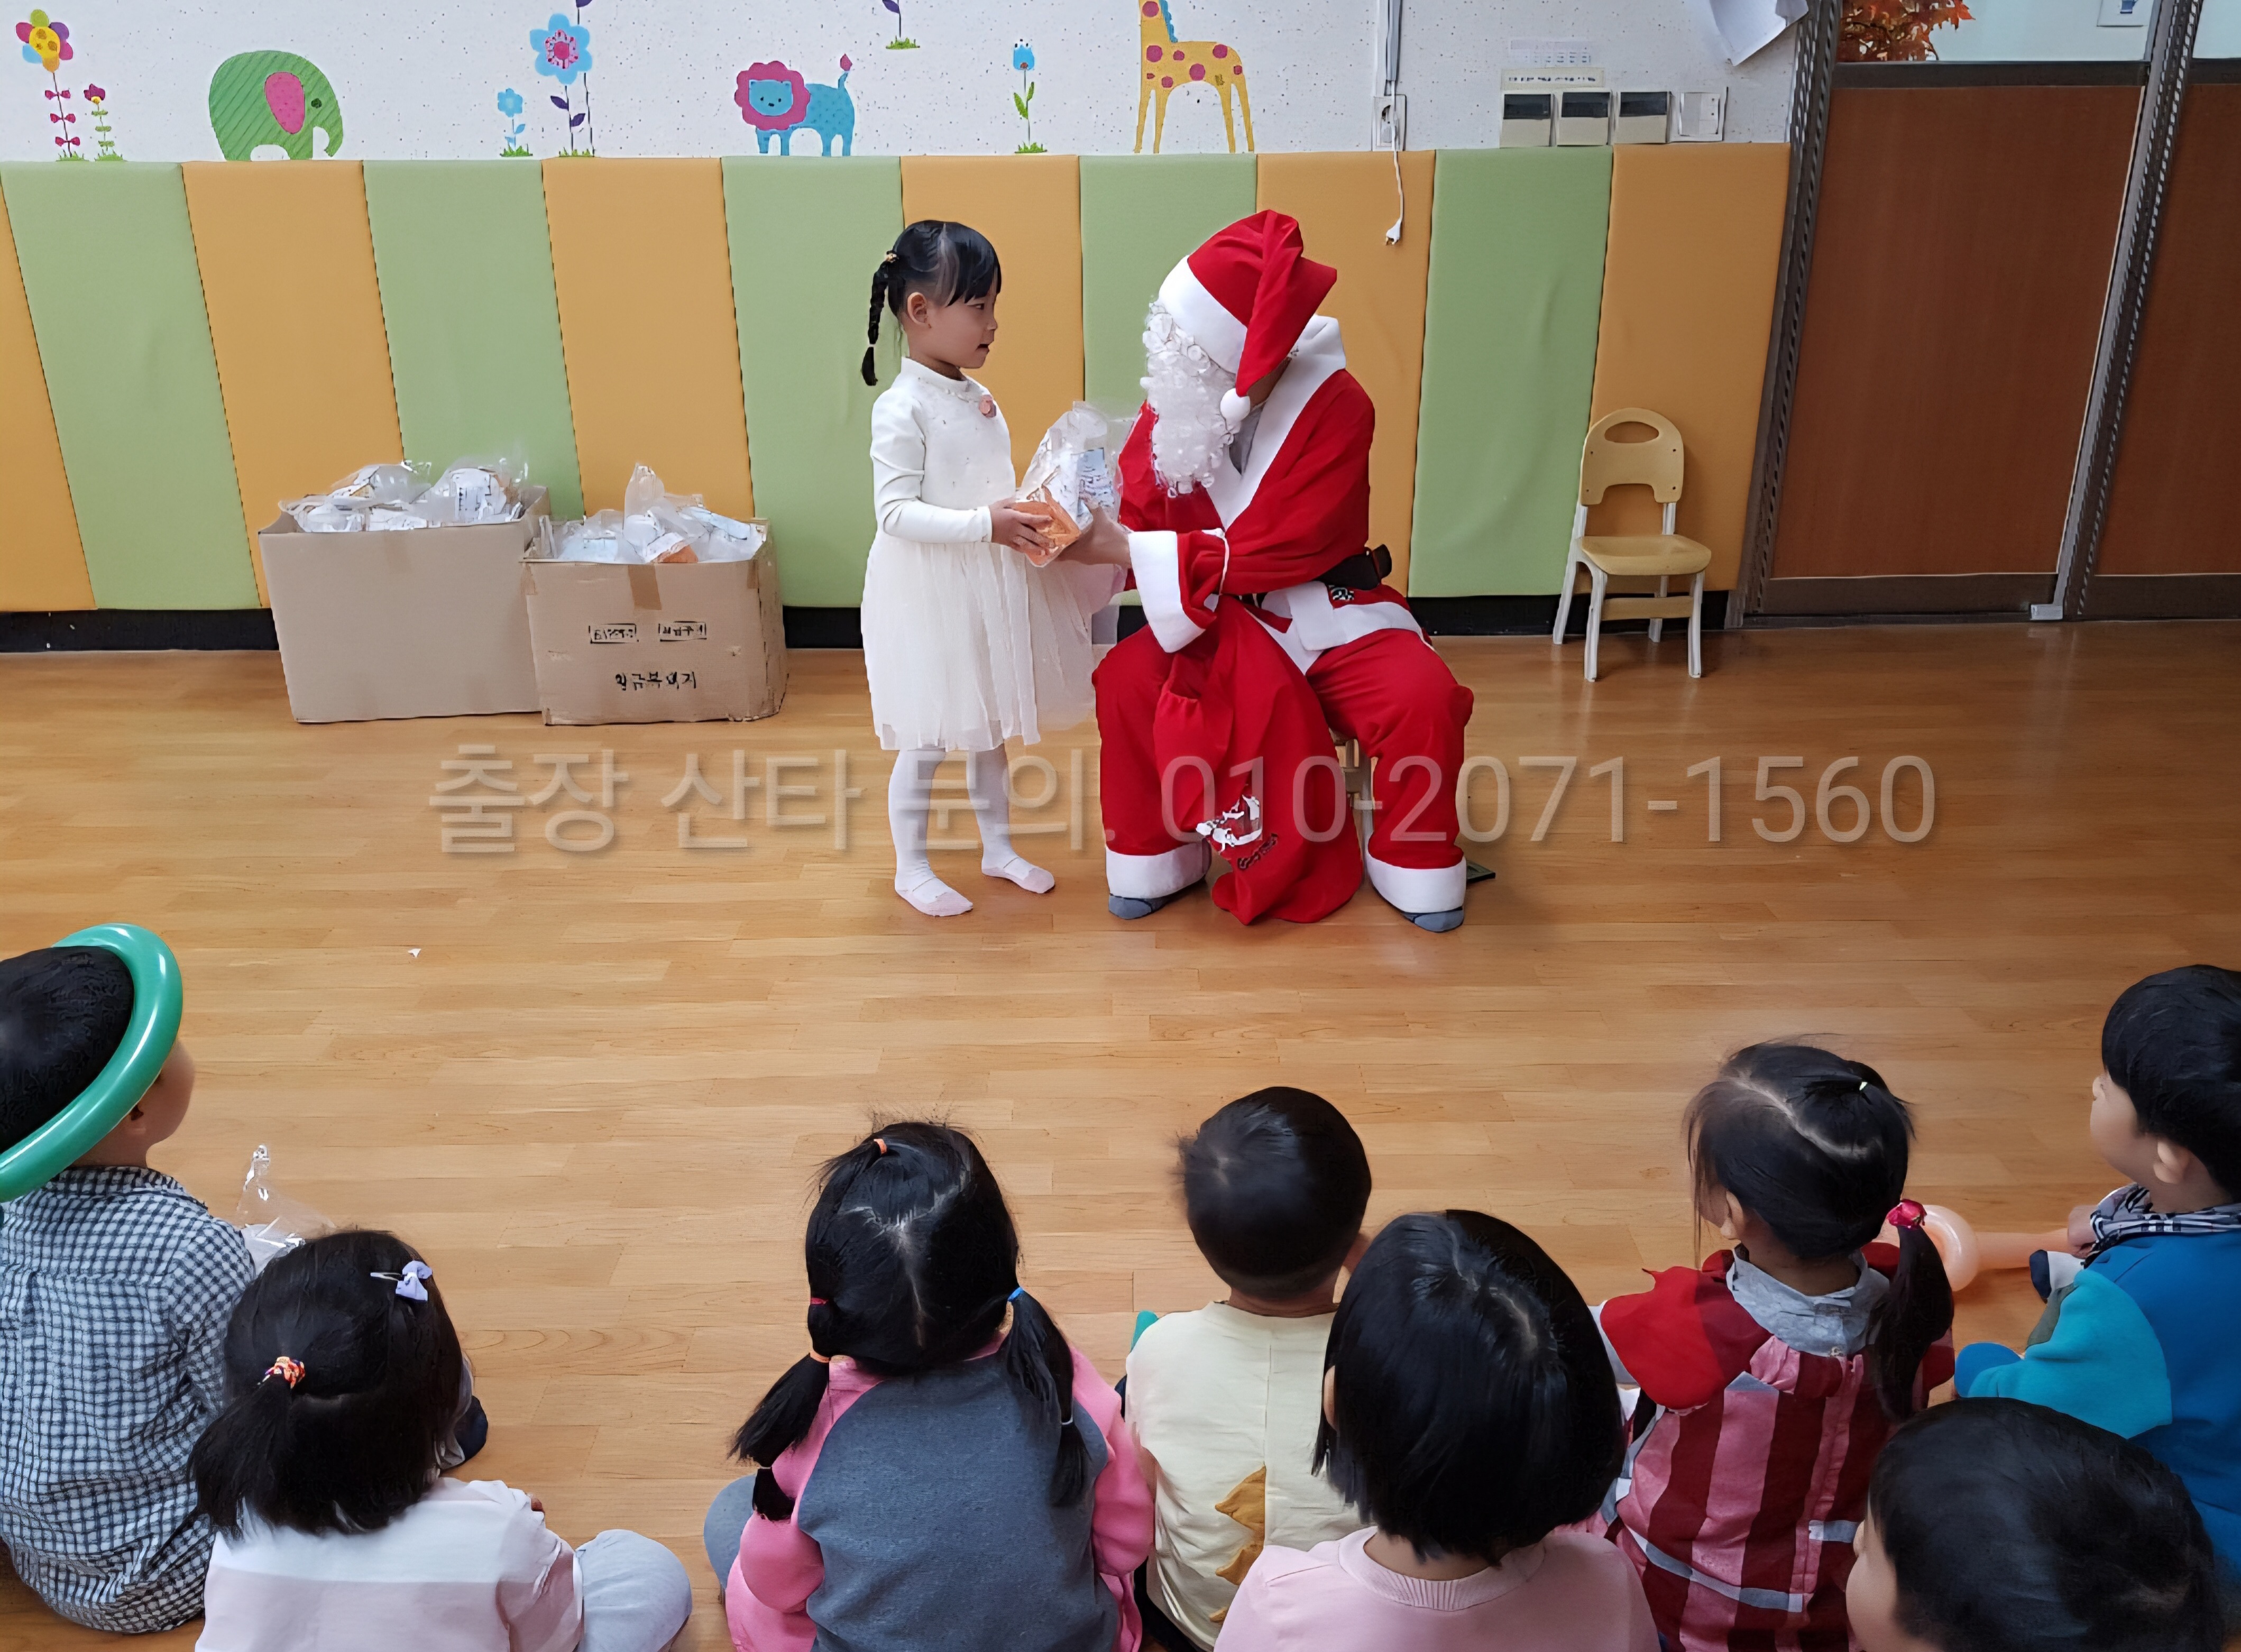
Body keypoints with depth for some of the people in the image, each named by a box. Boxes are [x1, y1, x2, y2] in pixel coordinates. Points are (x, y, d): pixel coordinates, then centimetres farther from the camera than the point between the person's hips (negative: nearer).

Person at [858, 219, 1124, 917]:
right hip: (929, 594, -8)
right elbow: (895, 511, -22)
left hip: (990, 588, 8)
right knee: (927, 740, 3)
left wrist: (1029, 515, 0)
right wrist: (986, 524, -28)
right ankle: (911, 867, 19)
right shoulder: (902, 409, -16)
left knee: (991, 725, 18)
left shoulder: (979, 400, 8)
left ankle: (998, 846, 34)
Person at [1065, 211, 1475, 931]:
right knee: (1126, 681, -24)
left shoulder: (1336, 406, -21)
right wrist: (1085, 527, -27)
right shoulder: (1178, 399, -9)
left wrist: (1127, 549, -28)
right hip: (1221, 617, 3)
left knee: (1424, 701, -27)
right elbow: (1140, 513, -2)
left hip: (1327, 611, -3)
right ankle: (1152, 862, -2)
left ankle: (1411, 864, 1)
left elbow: (1280, 551, -25)